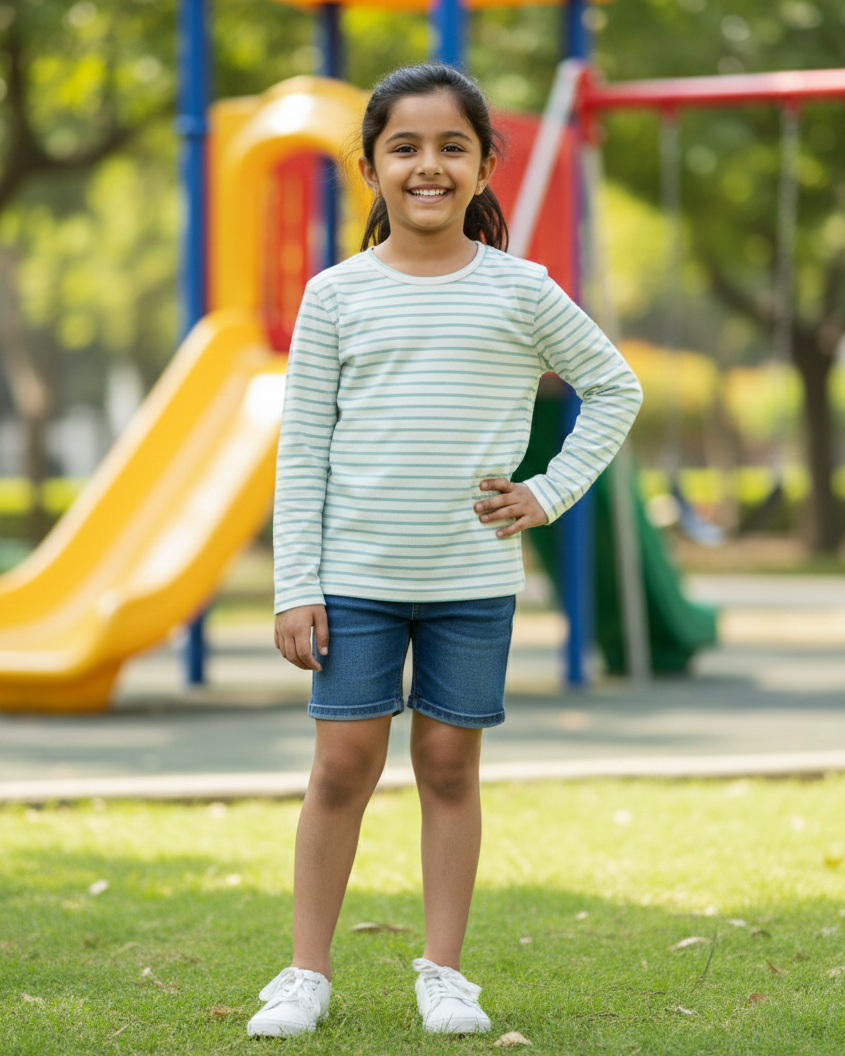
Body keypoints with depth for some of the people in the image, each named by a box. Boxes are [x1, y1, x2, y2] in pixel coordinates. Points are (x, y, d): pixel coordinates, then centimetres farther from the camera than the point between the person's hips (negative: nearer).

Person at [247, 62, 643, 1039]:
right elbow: (302, 449, 1)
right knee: (343, 764, -1)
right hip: (356, 573, 0)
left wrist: (552, 490, 2)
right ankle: (307, 973, 9)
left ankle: (443, 970, 16)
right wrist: (297, 586, -4)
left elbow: (614, 388, 13)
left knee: (450, 763, 7)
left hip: (474, 577, 0)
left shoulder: (521, 292, 0)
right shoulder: (337, 295, 0)